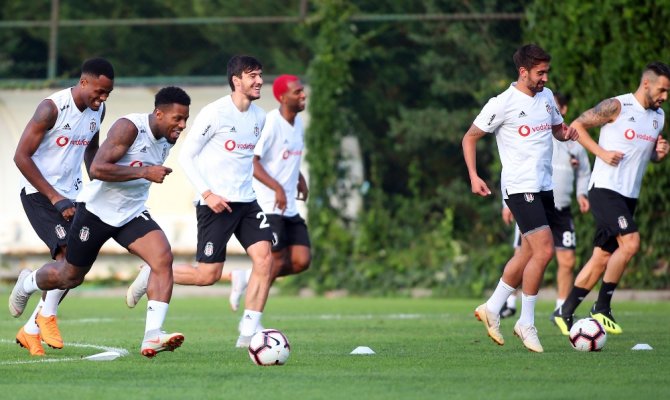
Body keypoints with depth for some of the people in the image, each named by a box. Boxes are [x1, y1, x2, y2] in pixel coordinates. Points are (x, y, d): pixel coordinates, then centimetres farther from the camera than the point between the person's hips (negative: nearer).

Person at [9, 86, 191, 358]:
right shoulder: (129, 127, -24)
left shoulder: (169, 139, 0)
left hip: (132, 214, 6)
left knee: (163, 257, -21)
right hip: (98, 210, -6)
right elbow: (97, 168, -34)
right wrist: (144, 172, -34)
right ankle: (27, 283, 48)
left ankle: (152, 336, -26)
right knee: (70, 276, 12)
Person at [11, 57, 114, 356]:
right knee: (69, 251, -23)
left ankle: (30, 331, 15)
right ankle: (47, 314, -4)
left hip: (70, 196, 7)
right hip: (38, 193, -7)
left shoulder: (97, 111, 3)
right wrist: (55, 198, -20)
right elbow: (21, 156, -19)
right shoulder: (52, 108, -19)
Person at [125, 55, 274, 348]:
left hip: (246, 201, 6)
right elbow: (186, 156, -9)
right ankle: (152, 275, 18)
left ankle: (249, 332, -8)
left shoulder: (259, 117, 9)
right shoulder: (215, 113, -12)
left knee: (264, 257, -12)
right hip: (215, 203, -6)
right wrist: (207, 194, -17)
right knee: (208, 274, -7)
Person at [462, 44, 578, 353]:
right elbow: (470, 138, -2)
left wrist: (567, 133, 1)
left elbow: (557, 127, 25)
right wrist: (474, 177, -12)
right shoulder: (502, 104, -11)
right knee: (544, 251, -15)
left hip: (544, 186, 8)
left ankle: (492, 309, 26)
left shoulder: (546, 96, 10)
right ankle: (526, 324, -4)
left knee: (529, 254, 11)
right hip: (519, 186, -8)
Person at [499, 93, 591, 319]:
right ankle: (510, 303, 13)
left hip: (561, 212, 2)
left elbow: (584, 174, 18)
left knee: (567, 261, -3)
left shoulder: (574, 141, 8)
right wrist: (508, 203, -2)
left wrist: (582, 194, -1)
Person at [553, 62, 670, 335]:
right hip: (605, 188, -8)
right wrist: (601, 152, -14)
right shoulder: (616, 107, -9)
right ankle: (602, 307, -11)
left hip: (630, 196, 8)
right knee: (630, 242, -23)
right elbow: (577, 125, -4)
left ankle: (565, 313, 15)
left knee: (602, 258, 6)